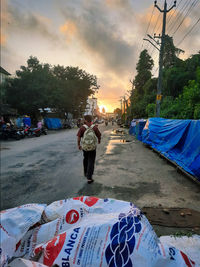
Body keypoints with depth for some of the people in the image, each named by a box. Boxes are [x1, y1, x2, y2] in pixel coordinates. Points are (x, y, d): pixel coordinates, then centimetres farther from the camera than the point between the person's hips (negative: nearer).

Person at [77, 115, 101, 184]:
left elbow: (78, 137, -13)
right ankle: (89, 177, -1)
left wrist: (78, 145, 2)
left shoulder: (82, 127, -12)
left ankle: (86, 173, 40)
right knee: (91, 162, 4)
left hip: (84, 147, 2)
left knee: (85, 159, 24)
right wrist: (99, 140, 20)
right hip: (93, 147, -1)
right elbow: (99, 136, -2)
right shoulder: (95, 127, -11)